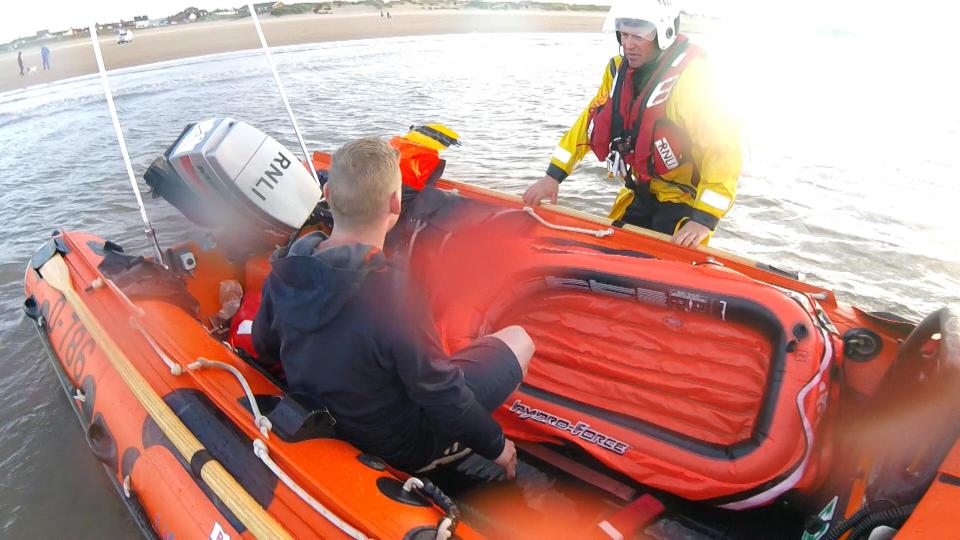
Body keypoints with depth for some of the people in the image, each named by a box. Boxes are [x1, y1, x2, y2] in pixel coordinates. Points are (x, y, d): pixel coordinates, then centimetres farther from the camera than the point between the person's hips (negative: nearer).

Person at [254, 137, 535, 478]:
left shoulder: (284, 271, -15)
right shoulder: (392, 293, -36)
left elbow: (264, 347, 4)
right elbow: (441, 395, -25)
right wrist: (497, 446, -7)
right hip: (401, 449, -6)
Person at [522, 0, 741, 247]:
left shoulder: (688, 79, -24)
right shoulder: (619, 71, -2)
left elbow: (725, 147, -28)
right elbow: (588, 123, 6)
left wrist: (705, 218, -35)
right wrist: (554, 175, 0)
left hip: (685, 197, -6)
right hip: (642, 191, 7)